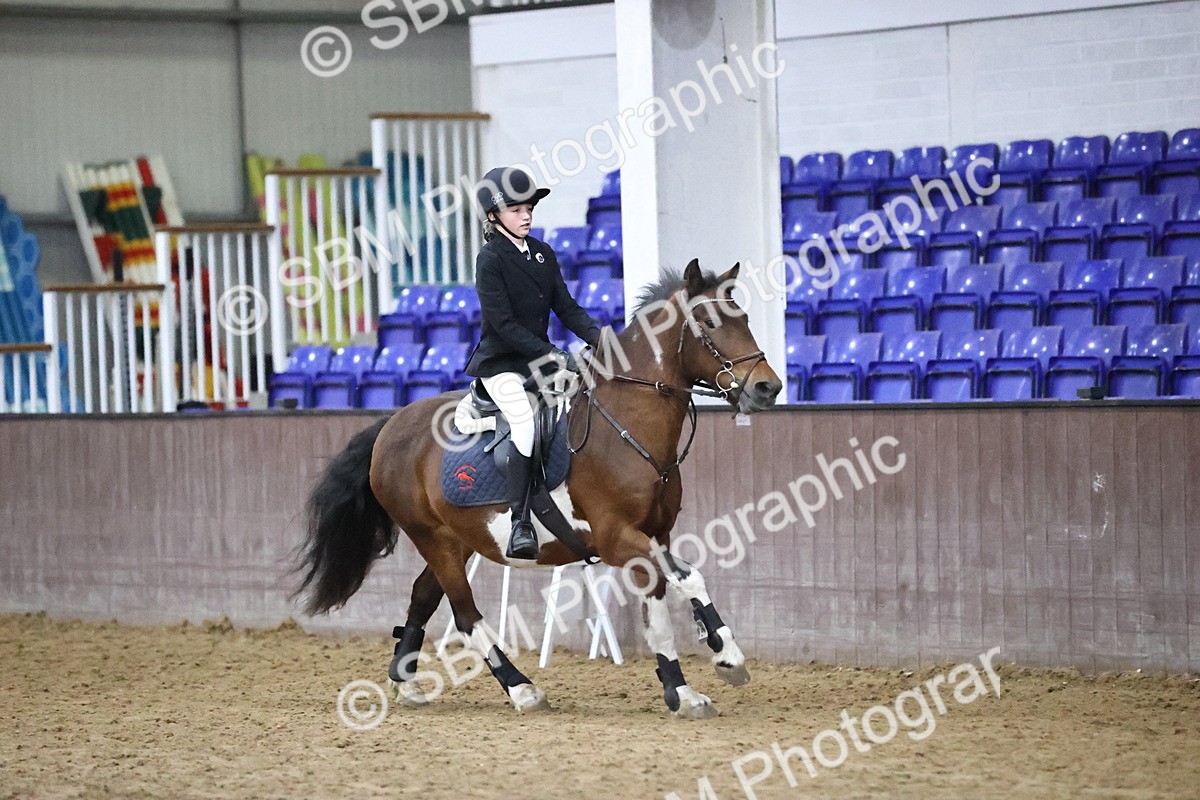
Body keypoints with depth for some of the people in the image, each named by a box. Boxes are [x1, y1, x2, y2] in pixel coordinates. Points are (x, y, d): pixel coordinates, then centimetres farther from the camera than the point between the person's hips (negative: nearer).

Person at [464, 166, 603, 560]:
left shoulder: (543, 254, 10)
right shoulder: (490, 259, -10)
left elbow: (566, 308, 9)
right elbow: (503, 323, -17)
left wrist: (598, 336, -9)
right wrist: (552, 355, -23)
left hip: (540, 358, 8)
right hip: (501, 363, -7)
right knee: (527, 422, -30)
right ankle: (520, 526, -28)